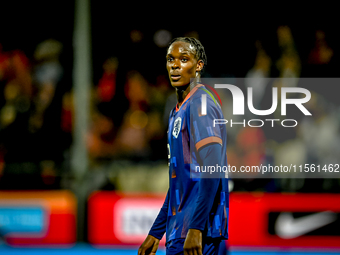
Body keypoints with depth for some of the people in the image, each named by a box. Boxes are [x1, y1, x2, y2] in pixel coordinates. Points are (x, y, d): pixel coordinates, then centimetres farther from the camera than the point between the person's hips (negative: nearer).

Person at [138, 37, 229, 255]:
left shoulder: (201, 103, -10)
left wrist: (196, 228, -25)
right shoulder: (178, 112, 21)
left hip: (196, 232, -10)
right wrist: (156, 233, 24)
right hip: (179, 229, 10)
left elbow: (211, 171, -20)